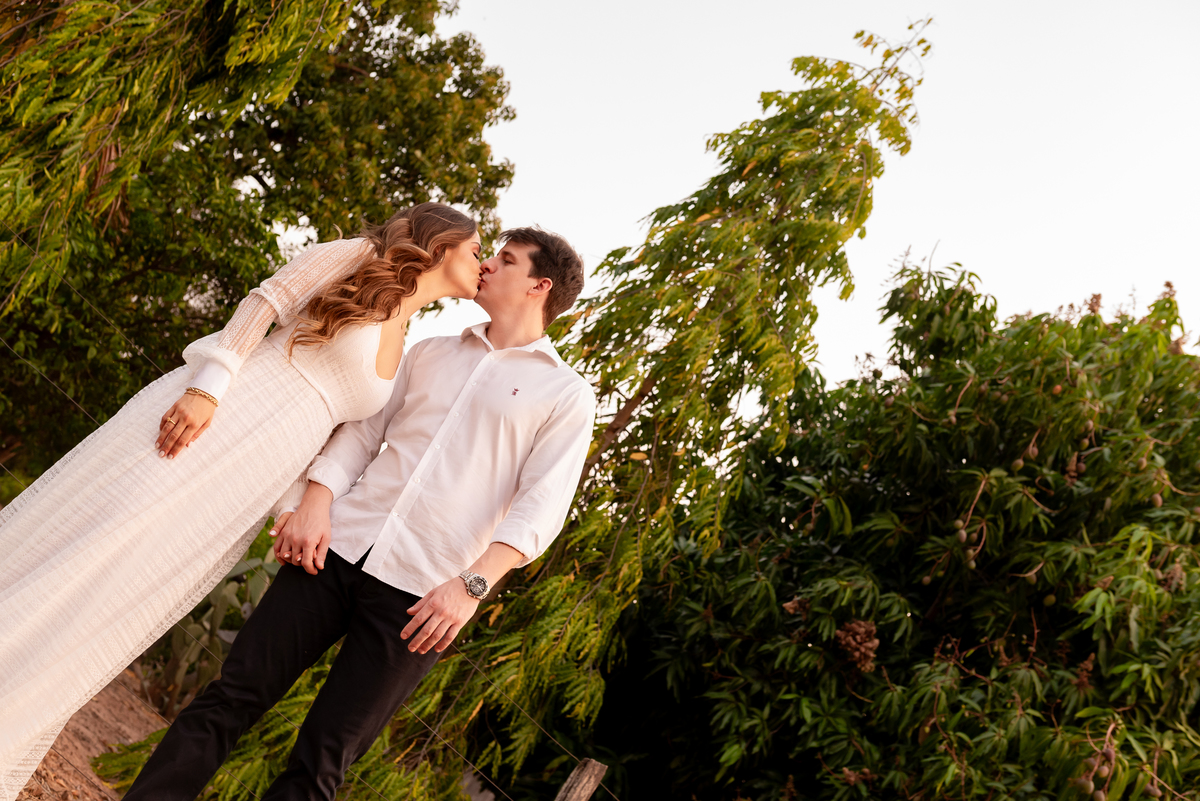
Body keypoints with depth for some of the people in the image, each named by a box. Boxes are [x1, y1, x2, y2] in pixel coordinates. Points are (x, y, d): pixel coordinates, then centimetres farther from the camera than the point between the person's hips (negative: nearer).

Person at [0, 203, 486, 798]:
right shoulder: (359, 257, 5)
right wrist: (208, 384, -16)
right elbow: (265, 303, -3)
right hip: (201, 415, -4)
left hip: (245, 490, 4)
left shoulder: (403, 362, 21)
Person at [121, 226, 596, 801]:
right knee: (230, 698, -2)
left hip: (421, 594, -4)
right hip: (339, 546, 4)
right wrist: (316, 503, -2)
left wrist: (471, 585, -17)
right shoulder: (429, 353, 20)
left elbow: (539, 507, -5)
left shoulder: (568, 396, 4)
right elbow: (361, 432, 15)